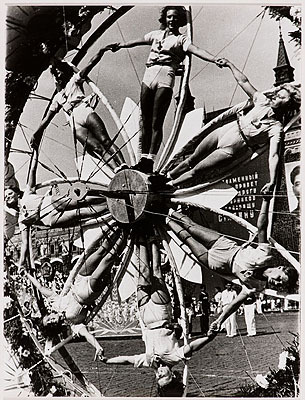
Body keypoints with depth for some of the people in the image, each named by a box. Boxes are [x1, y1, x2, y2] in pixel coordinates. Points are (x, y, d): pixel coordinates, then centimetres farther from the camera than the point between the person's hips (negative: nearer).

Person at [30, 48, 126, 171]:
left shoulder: (74, 80, 26)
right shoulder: (57, 97, 35)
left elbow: (90, 64, 13)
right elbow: (47, 118, 35)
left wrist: (102, 51, 0)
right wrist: (36, 134, 30)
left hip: (86, 112, -1)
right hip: (76, 124, 1)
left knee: (105, 141, -21)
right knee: (97, 148, -21)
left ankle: (123, 166, -36)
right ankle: (118, 171, -38)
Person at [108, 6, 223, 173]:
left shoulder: (181, 39, 8)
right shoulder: (156, 34, 22)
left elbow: (197, 50, -8)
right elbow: (137, 41, 34)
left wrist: (215, 60, -25)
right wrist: (120, 45, 43)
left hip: (165, 79, -5)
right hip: (148, 77, 5)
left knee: (156, 122, -10)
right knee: (145, 122, 3)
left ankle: (150, 161, -13)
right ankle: (143, 159, 6)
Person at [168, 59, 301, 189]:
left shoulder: (276, 128, -16)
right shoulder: (263, 101, -1)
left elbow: (273, 156, -25)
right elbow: (243, 81, 6)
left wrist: (272, 182, -37)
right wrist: (229, 64, 4)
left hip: (230, 150, -5)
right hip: (222, 133, 5)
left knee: (195, 172, -3)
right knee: (192, 159, 15)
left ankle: (171, 185, 19)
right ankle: (168, 175, 35)